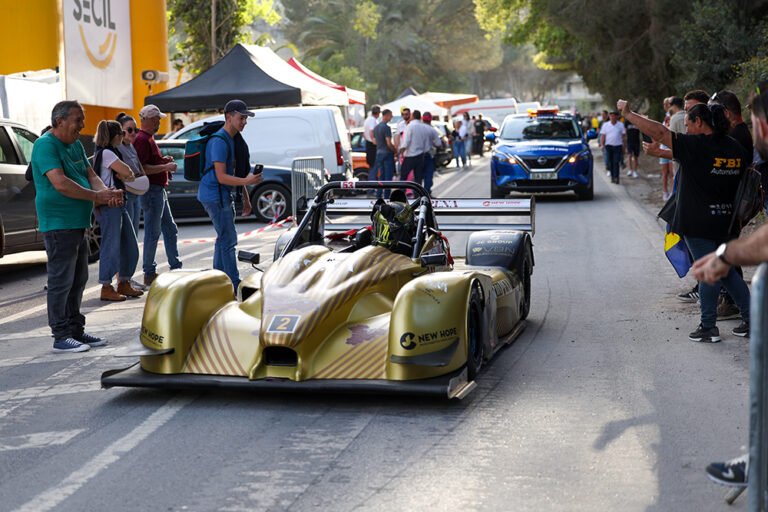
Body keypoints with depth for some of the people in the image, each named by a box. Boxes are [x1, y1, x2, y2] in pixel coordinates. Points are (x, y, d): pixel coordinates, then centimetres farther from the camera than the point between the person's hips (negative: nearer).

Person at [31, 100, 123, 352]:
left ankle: (76, 330, 24)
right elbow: (60, 183, -23)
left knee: (78, 281, 15)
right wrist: (96, 196, -18)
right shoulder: (45, 145, -13)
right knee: (61, 281, -5)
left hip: (78, 224, 10)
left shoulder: (76, 145, 15)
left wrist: (107, 192, -9)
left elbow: (91, 175, 13)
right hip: (59, 224, -10)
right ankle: (61, 337, 0)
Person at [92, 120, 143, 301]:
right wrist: (125, 174, 2)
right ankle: (106, 288, 0)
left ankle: (124, 283, 21)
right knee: (111, 246, -6)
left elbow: (129, 175, 11)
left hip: (118, 204, 10)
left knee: (130, 245, 12)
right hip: (108, 205, -10)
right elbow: (127, 172, -19)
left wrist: (124, 175, -10)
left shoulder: (111, 153, 19)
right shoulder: (106, 153, -12)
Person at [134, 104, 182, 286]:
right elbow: (142, 168, -25)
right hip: (152, 191, -11)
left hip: (159, 190, 11)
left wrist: (163, 161, 11)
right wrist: (165, 167, -20)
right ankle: (149, 274, 3)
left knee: (170, 230, 15)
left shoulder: (149, 139, 17)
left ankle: (176, 268, 23)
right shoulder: (142, 140, -16)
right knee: (152, 232, -4)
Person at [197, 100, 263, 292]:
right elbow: (221, 177, -24)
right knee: (228, 240, -10)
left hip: (223, 195, 11)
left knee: (224, 238, 16)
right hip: (215, 195, -11)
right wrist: (246, 181, -34)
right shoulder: (219, 141, -19)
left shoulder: (231, 139, 13)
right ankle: (235, 286, -8)